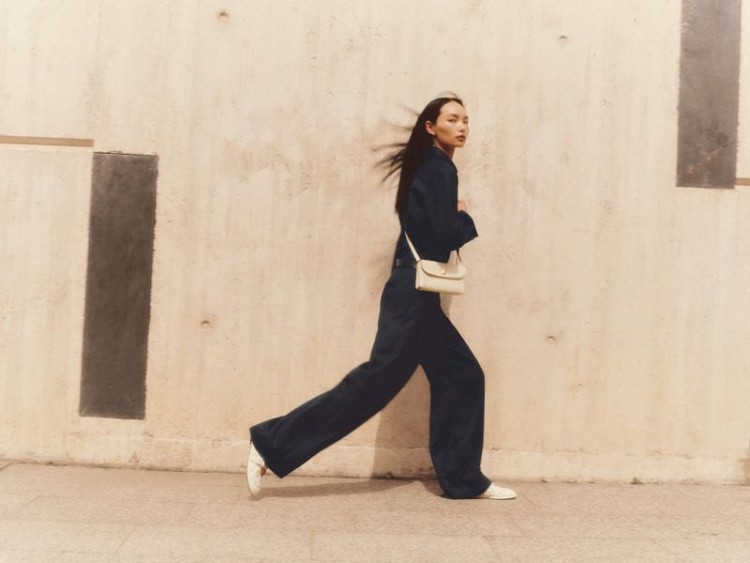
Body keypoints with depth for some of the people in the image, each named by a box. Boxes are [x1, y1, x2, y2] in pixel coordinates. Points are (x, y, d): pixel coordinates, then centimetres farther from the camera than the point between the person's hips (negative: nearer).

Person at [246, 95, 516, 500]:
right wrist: (466, 219, 1)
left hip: (414, 294, 10)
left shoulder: (429, 168, 18)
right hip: (414, 295, -10)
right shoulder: (440, 169, -10)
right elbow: (446, 236, -18)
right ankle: (271, 444, -5)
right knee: (376, 380, -9)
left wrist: (455, 218, 4)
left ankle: (464, 479, 20)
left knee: (461, 377, 12)